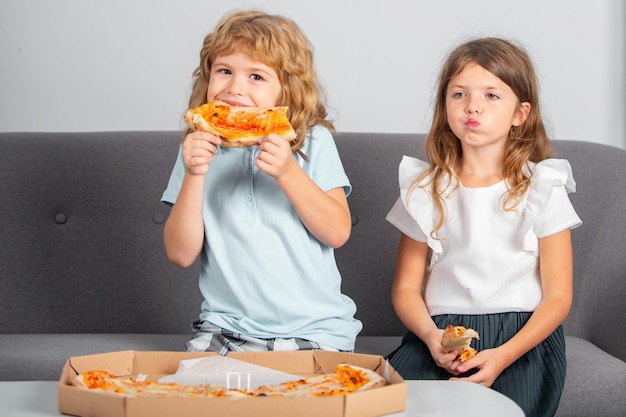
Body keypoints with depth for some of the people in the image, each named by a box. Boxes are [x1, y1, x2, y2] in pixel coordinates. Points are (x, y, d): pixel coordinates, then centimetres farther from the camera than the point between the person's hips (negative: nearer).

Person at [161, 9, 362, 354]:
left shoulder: (314, 142, 2)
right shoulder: (199, 148, 5)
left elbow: (338, 232, -6)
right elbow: (181, 254, -1)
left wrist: (287, 171, -17)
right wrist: (194, 175, -14)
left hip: (313, 330, -1)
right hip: (226, 325, 1)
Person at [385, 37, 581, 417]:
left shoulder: (542, 189, 3)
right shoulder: (426, 190, 10)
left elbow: (558, 296, -1)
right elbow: (407, 288, 9)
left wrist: (503, 356, -17)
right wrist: (431, 336, -14)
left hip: (523, 336, -2)